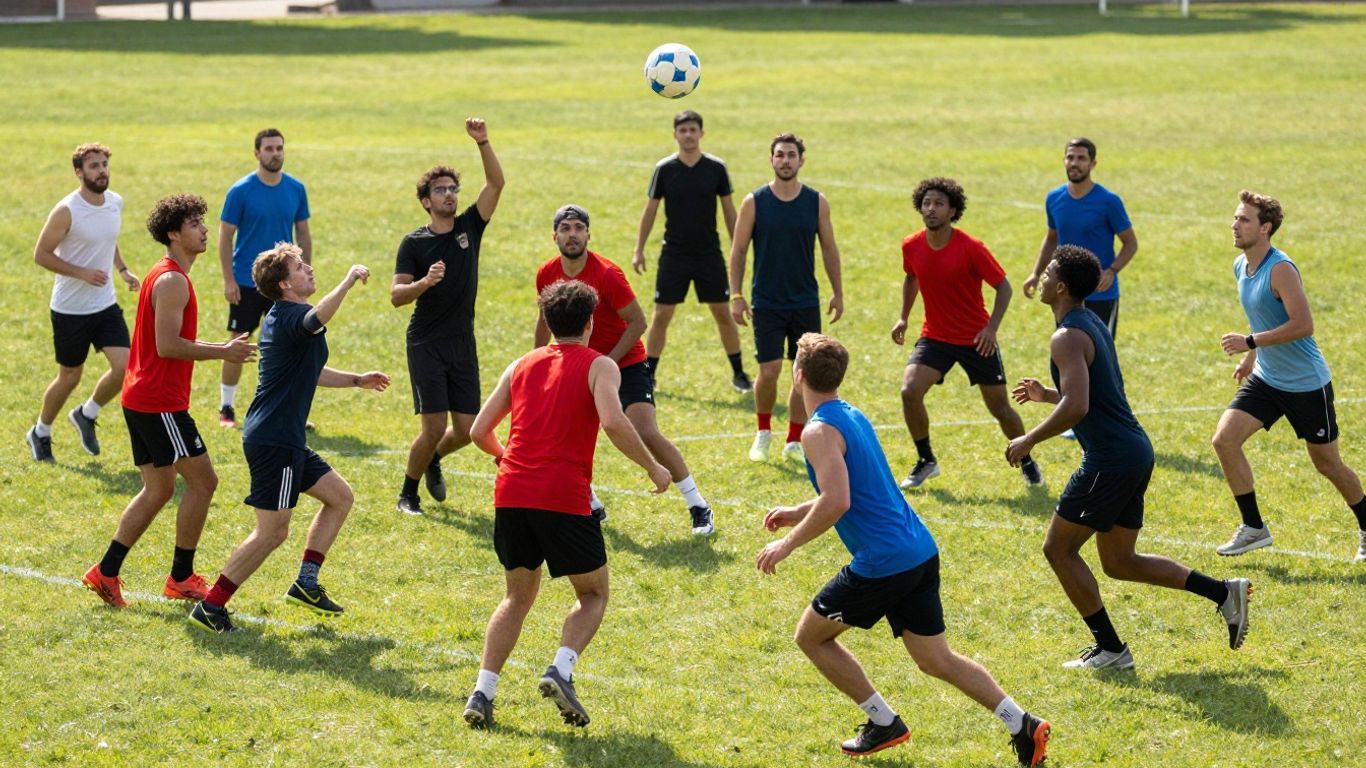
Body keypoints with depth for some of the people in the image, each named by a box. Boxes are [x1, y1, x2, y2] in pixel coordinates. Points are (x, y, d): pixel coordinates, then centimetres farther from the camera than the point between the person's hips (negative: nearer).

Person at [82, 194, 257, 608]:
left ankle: (106, 572, 12)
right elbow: (167, 346, -23)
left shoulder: (164, 276, 17)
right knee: (202, 481, -2)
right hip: (160, 402, -10)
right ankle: (181, 578, 5)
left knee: (158, 489, 14)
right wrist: (223, 353, -16)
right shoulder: (172, 281, -16)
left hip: (141, 399, 10)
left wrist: (222, 348, 15)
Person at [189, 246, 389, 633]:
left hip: (286, 440, 11)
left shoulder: (282, 318, 15)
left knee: (340, 497, 17)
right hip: (273, 441, -11)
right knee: (272, 532, -6)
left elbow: (308, 372, 32)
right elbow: (316, 320, -45)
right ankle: (210, 607, 0)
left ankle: (305, 583, 20)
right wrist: (349, 281, -37)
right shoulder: (290, 317, -17)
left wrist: (357, 380, 30)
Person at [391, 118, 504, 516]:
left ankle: (433, 460, 36)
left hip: (463, 344, 4)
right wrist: (425, 282, -28)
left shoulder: (469, 226, 5)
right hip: (426, 345, -4)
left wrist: (483, 143, -18)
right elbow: (396, 296, -9)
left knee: (466, 430, 3)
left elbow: (496, 183, -6)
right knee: (434, 427, -10)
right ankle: (408, 494, 11)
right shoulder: (414, 242, -4)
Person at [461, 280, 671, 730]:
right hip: (564, 498, -4)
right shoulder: (599, 366, 3)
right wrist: (652, 468, -3)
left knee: (518, 597, 21)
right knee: (594, 595, 15)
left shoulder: (522, 365, 17)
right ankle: (561, 670, -10)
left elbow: (479, 432, 16)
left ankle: (483, 693, 7)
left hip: (511, 494, 4)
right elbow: (613, 423, -15)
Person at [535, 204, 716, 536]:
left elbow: (637, 322, -16)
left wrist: (606, 362, -20)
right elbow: (545, 319, 14)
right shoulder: (547, 274, -4)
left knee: (646, 433, -21)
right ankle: (591, 507, 16)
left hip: (626, 363, -6)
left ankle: (699, 507, -10)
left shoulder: (607, 274, -21)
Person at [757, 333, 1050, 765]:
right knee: (935, 659, 12)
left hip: (882, 564, -9)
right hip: (921, 552, 9)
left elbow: (836, 503, -27)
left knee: (810, 637, 12)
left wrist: (787, 545, -16)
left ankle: (884, 724, 13)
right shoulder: (854, 416, 16)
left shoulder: (820, 431, -14)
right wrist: (799, 513, 27)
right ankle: (1022, 725, 0)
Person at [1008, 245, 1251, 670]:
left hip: (1110, 459, -10)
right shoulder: (1093, 323, 16)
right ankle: (1224, 592, 10)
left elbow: (1076, 407, -27)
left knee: (1058, 547, 3)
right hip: (1136, 450, 10)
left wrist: (1028, 440, -17)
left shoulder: (1068, 337, -16)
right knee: (1119, 562, 16)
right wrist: (1046, 394, 24)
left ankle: (1109, 649, 5)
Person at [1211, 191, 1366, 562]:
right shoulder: (1241, 266, 4)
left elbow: (1303, 325, -30)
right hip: (1265, 379, 7)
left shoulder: (1280, 269, -23)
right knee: (1224, 438, -10)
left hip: (1306, 383, -7)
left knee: (1327, 463, 5)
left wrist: (1250, 342, -28)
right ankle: (1254, 527, 0)